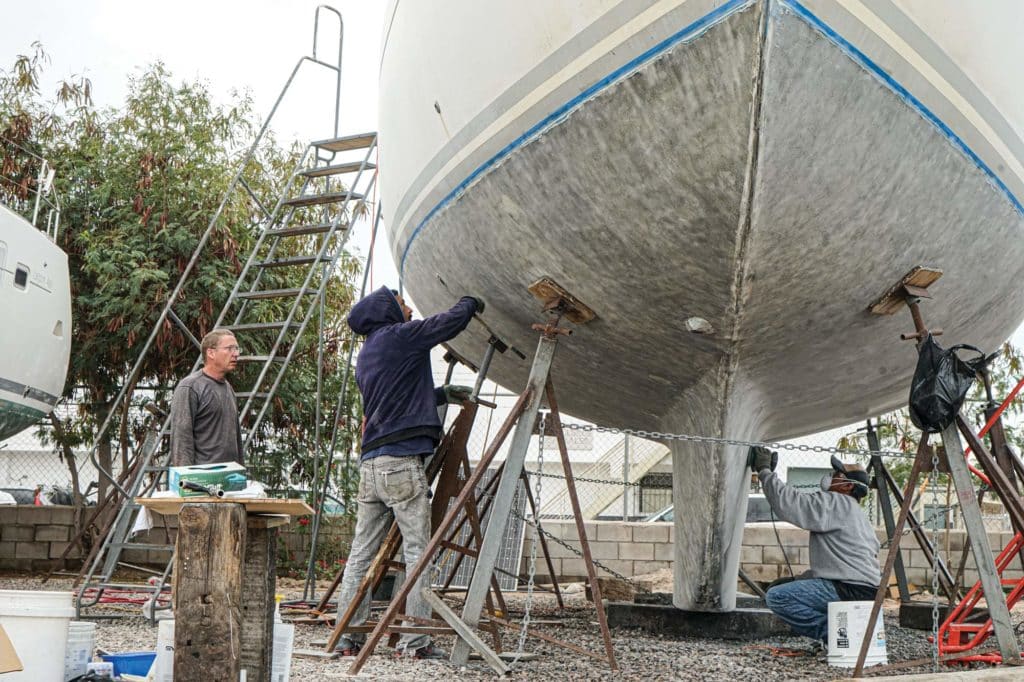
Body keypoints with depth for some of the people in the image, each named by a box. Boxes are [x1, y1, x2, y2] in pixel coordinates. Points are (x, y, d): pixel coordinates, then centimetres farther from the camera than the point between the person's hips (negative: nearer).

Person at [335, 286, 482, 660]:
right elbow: (453, 320, -1)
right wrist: (470, 302, 19)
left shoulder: (365, 355, 22)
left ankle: (348, 637, 10)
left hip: (370, 462, 8)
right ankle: (415, 641, -6)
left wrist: (442, 394, 31)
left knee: (361, 553, 8)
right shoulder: (400, 336, -3)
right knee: (417, 551, -5)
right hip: (402, 461, -8)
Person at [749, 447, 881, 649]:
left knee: (776, 596, -14)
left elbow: (787, 503, -16)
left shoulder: (834, 503, -7)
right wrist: (797, 580, 22)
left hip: (850, 590, -10)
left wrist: (764, 471, -4)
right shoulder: (853, 512, 25)